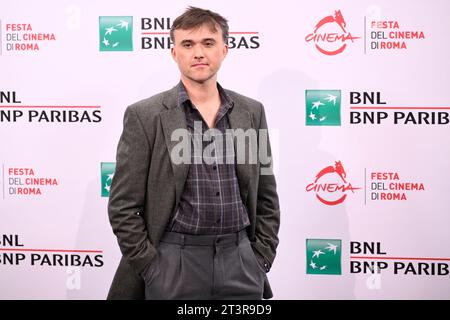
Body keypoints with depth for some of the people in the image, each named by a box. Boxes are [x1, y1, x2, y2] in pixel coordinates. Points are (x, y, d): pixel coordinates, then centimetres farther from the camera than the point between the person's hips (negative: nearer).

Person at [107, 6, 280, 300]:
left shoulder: (251, 112, 5)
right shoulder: (144, 116, -5)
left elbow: (266, 197, 10)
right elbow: (123, 207, -5)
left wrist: (261, 260, 4)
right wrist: (152, 269, -7)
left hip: (239, 260, 3)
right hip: (174, 263, -3)